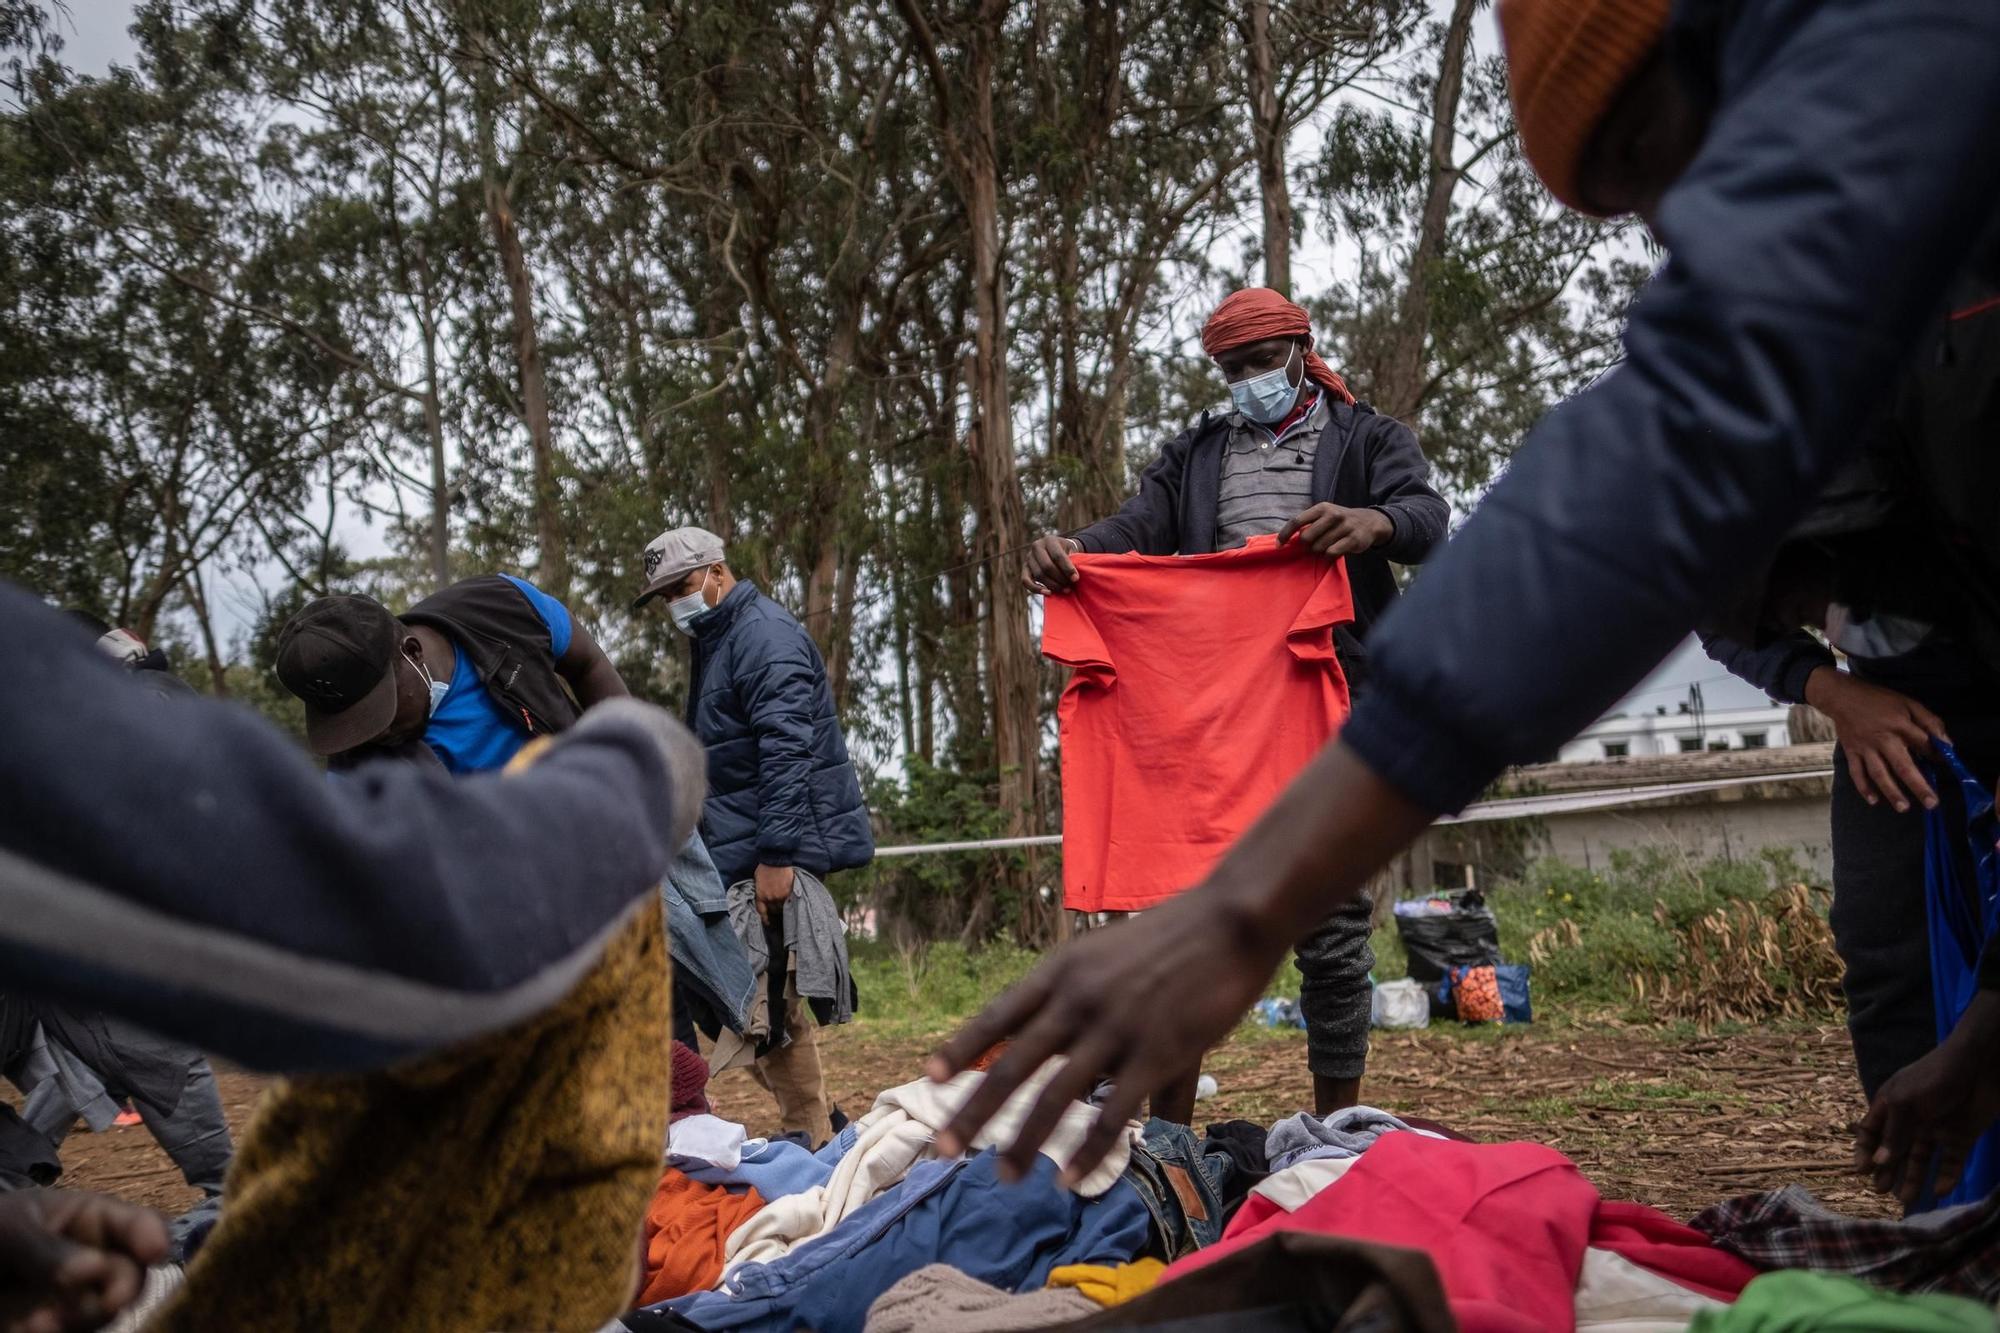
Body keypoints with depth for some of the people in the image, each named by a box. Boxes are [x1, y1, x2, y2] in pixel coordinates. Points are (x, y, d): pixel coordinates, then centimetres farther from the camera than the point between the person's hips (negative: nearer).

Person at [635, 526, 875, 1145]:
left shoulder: (764, 634, -12)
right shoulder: (714, 642, 21)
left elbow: (787, 748, -22)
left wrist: (776, 854, -26)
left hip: (776, 857, -10)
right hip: (738, 851, 10)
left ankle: (810, 1137, -1)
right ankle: (814, 1120, 19)